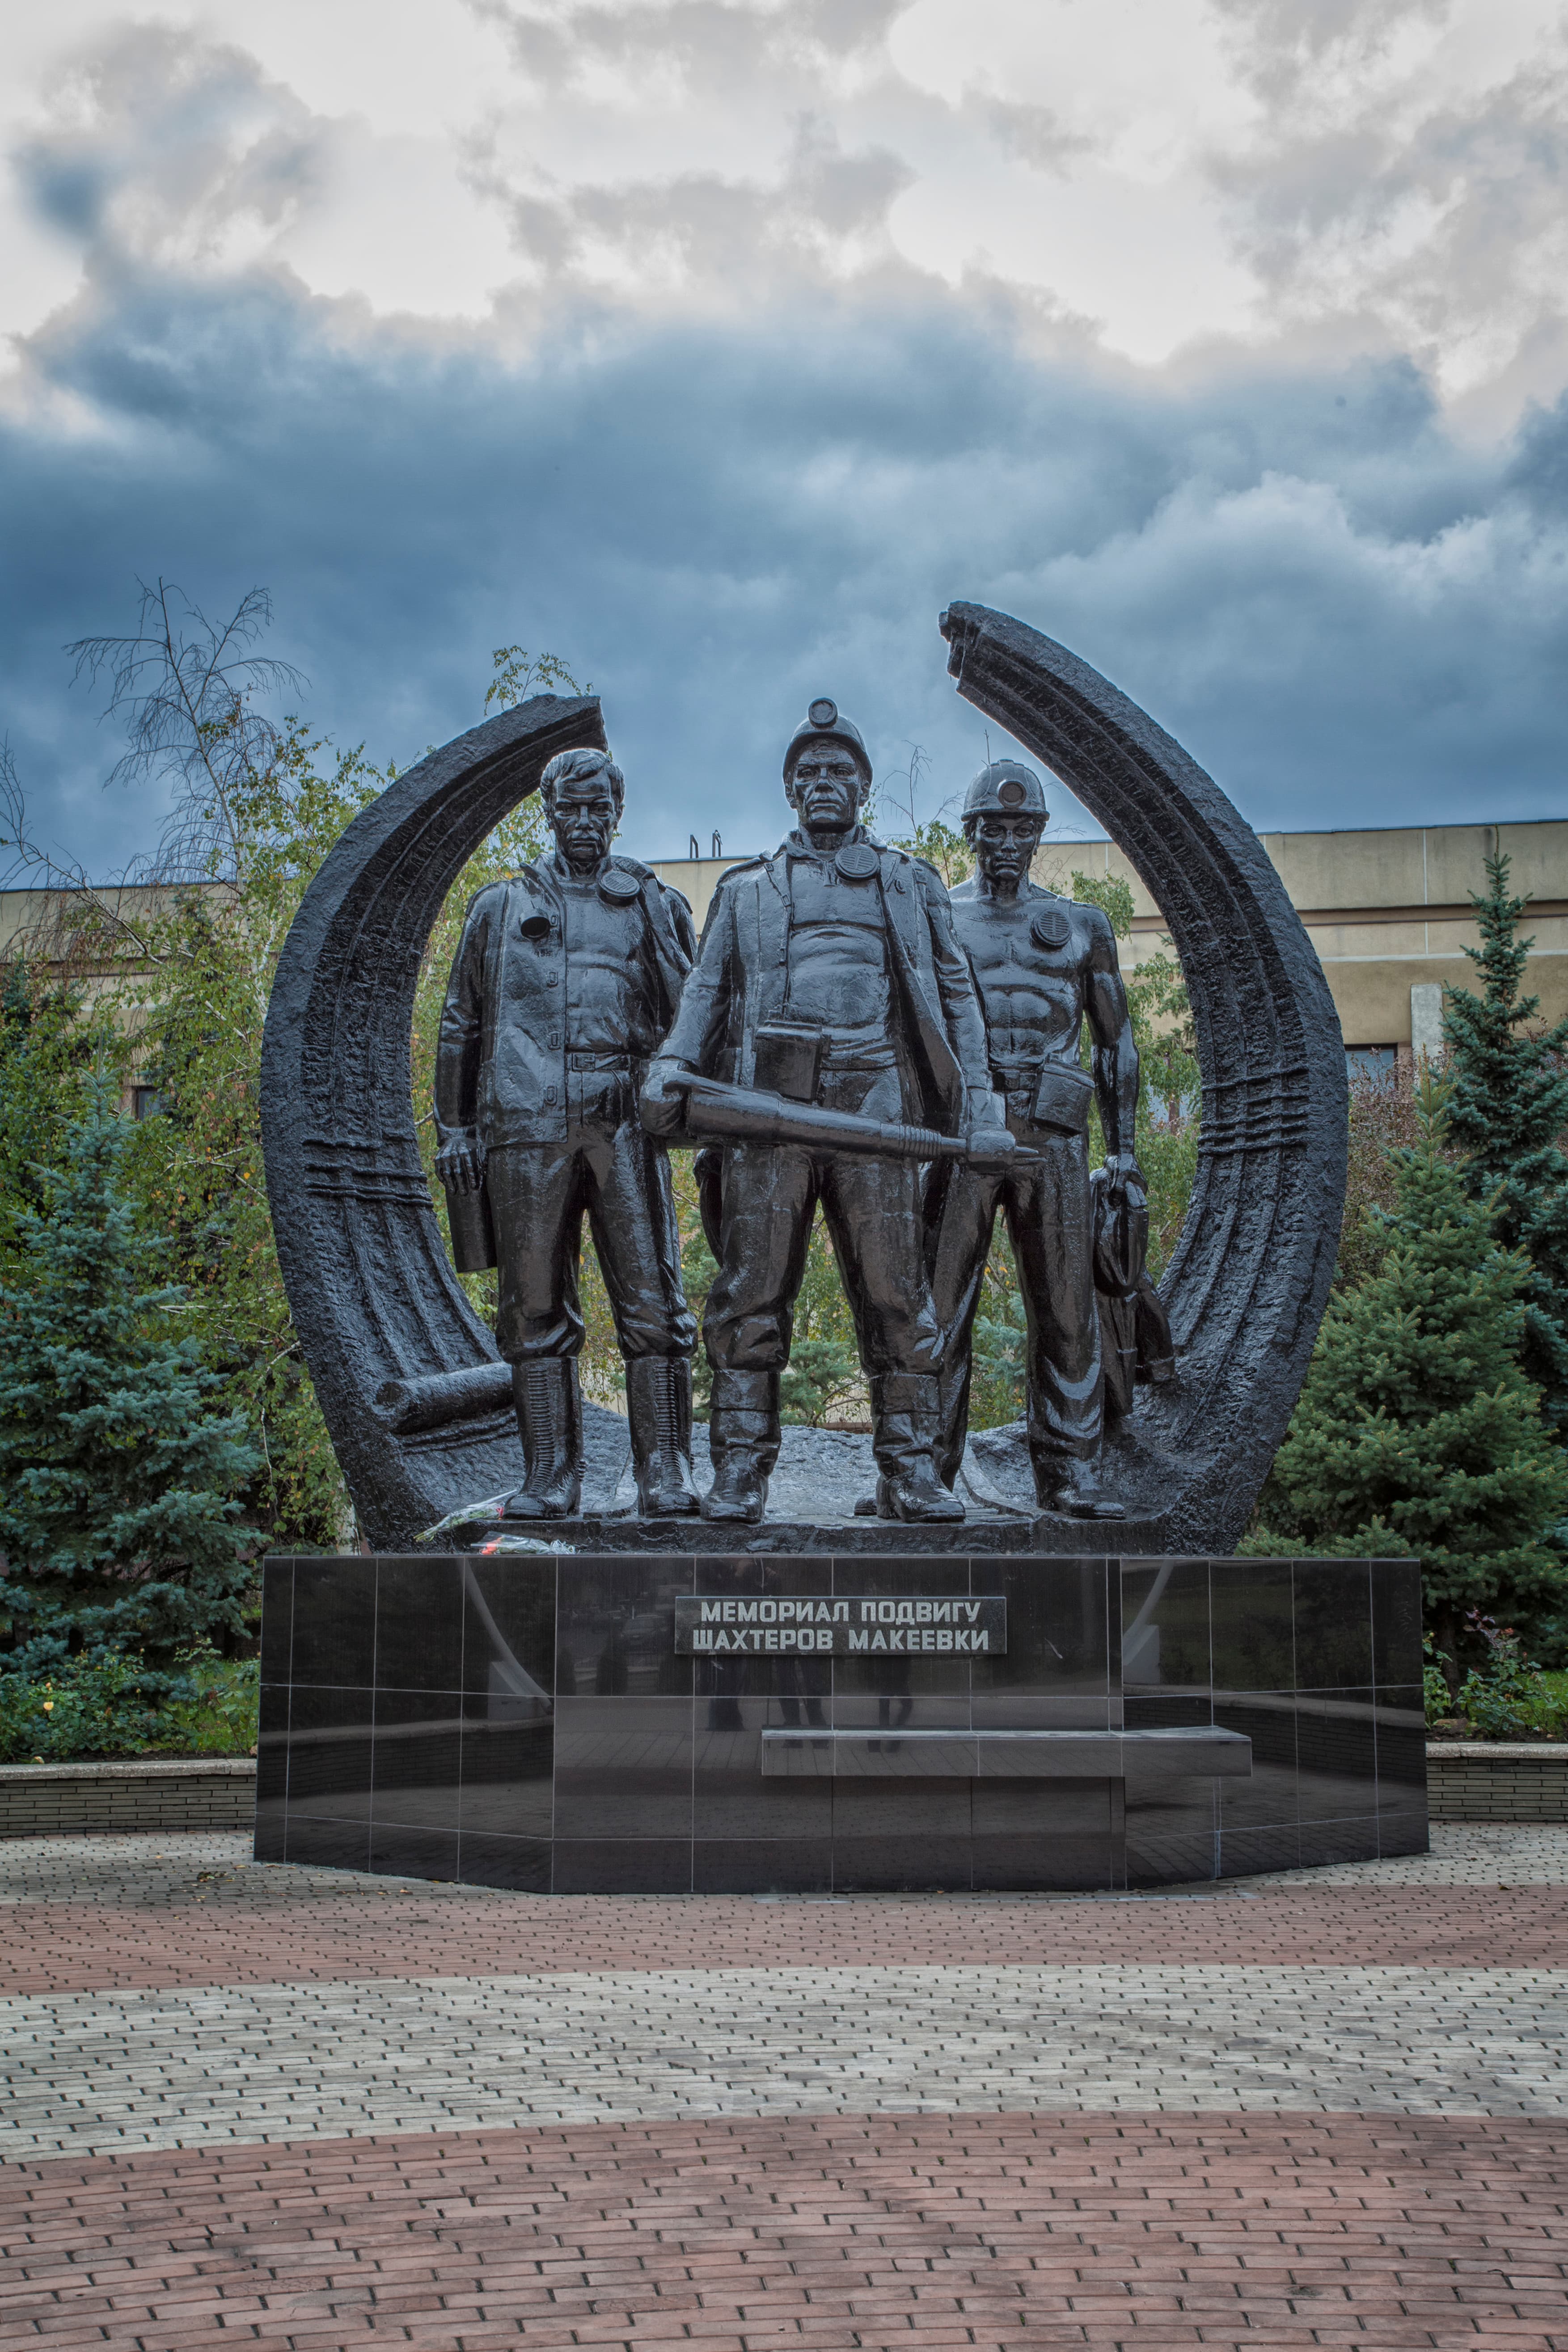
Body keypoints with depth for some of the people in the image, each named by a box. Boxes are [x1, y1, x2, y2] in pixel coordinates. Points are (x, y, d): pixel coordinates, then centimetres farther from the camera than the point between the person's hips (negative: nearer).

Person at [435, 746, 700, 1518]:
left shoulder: (655, 905, 16)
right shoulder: (500, 908, 17)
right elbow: (460, 1025, 17)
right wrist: (455, 1128, 10)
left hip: (625, 1126, -1)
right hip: (526, 1128, 1)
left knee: (651, 1302, -7)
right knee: (536, 1310, 1)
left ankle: (665, 1476, -4)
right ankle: (549, 1478, 6)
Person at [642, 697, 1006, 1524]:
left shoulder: (909, 884, 23)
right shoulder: (745, 889, 24)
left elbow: (955, 991, 18)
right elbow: (707, 987, 16)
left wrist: (977, 1094, 5)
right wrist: (672, 1062, -3)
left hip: (873, 1101, 0)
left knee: (894, 1291, -5)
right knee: (752, 1287, -5)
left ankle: (910, 1470, -1)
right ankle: (740, 1470, -2)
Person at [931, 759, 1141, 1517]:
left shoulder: (1081, 926, 17)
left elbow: (1116, 1043, 17)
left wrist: (1123, 1151, 8)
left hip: (1052, 1134, 1)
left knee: (1067, 1306, -2)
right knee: (937, 1304, -5)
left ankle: (1069, 1472, 4)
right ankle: (925, 1470, 1)